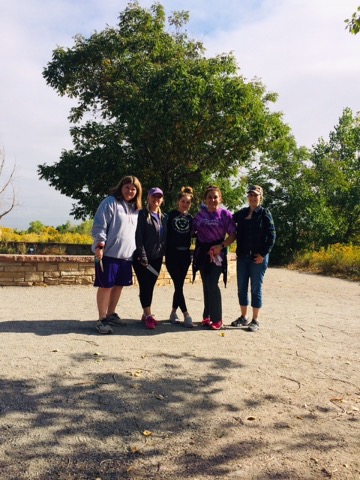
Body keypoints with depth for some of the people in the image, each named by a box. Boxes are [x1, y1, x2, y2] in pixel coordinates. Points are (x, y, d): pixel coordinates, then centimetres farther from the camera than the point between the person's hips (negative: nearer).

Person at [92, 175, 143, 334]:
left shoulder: (135, 208, 16)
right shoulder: (110, 202, -6)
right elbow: (99, 226, -11)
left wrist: (137, 251, 20)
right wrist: (99, 245, -18)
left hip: (126, 255, 7)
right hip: (109, 253, -7)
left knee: (119, 285, 13)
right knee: (106, 286, -3)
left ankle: (111, 315, 28)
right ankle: (102, 320, 5)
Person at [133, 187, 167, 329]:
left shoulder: (163, 217, 14)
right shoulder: (142, 215, -5)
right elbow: (138, 237, -12)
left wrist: (162, 254, 8)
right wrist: (142, 256, -18)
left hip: (157, 258, 6)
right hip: (142, 258, -6)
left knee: (150, 286, 9)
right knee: (145, 286, -5)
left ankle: (145, 314, 17)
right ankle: (148, 315, -1)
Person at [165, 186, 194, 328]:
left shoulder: (190, 218, 11)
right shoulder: (171, 215, -1)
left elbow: (190, 236, 12)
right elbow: (166, 235, -3)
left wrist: (189, 254, 4)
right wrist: (165, 253, -8)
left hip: (185, 255, 4)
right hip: (172, 254, -4)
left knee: (179, 285, 6)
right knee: (178, 285, -8)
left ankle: (173, 313, 17)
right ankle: (186, 315, -5)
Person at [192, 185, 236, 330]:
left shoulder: (225, 214, -5)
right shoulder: (200, 214, 6)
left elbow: (233, 235, -7)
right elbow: (192, 230, 13)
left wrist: (221, 246, -18)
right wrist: (197, 246, -1)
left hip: (217, 253, -4)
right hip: (202, 252, 4)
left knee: (212, 284, -10)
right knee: (206, 284, 10)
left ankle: (216, 318, 2)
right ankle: (207, 315, 20)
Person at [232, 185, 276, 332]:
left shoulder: (264, 213, -4)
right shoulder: (242, 213, 10)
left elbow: (271, 235, -9)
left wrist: (263, 254, -14)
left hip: (258, 257, -5)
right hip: (242, 256, 5)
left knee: (256, 288, 2)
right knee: (242, 288, 10)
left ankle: (255, 321, 11)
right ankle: (243, 317, 24)